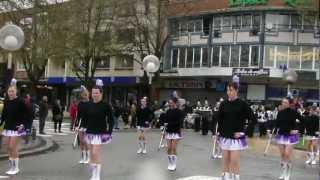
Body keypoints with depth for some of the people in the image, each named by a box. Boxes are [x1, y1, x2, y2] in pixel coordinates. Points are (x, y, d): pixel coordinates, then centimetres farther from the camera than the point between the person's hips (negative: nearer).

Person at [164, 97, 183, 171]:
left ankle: (174, 164, 8)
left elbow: (178, 122, -17)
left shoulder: (179, 112, -8)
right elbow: (165, 120, 5)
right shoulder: (168, 111, 7)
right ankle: (170, 163, 15)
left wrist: (168, 124, -21)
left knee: (174, 149, -4)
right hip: (168, 132, 4)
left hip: (176, 132, -4)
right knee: (169, 149, 2)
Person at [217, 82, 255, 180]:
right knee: (225, 159, 11)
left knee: (235, 160, -4)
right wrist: (219, 131, 5)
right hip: (225, 136, 4)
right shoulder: (224, 104, 2)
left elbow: (252, 118, -7)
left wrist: (241, 131, -10)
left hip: (236, 136, -4)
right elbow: (219, 119, 12)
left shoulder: (242, 104, -8)